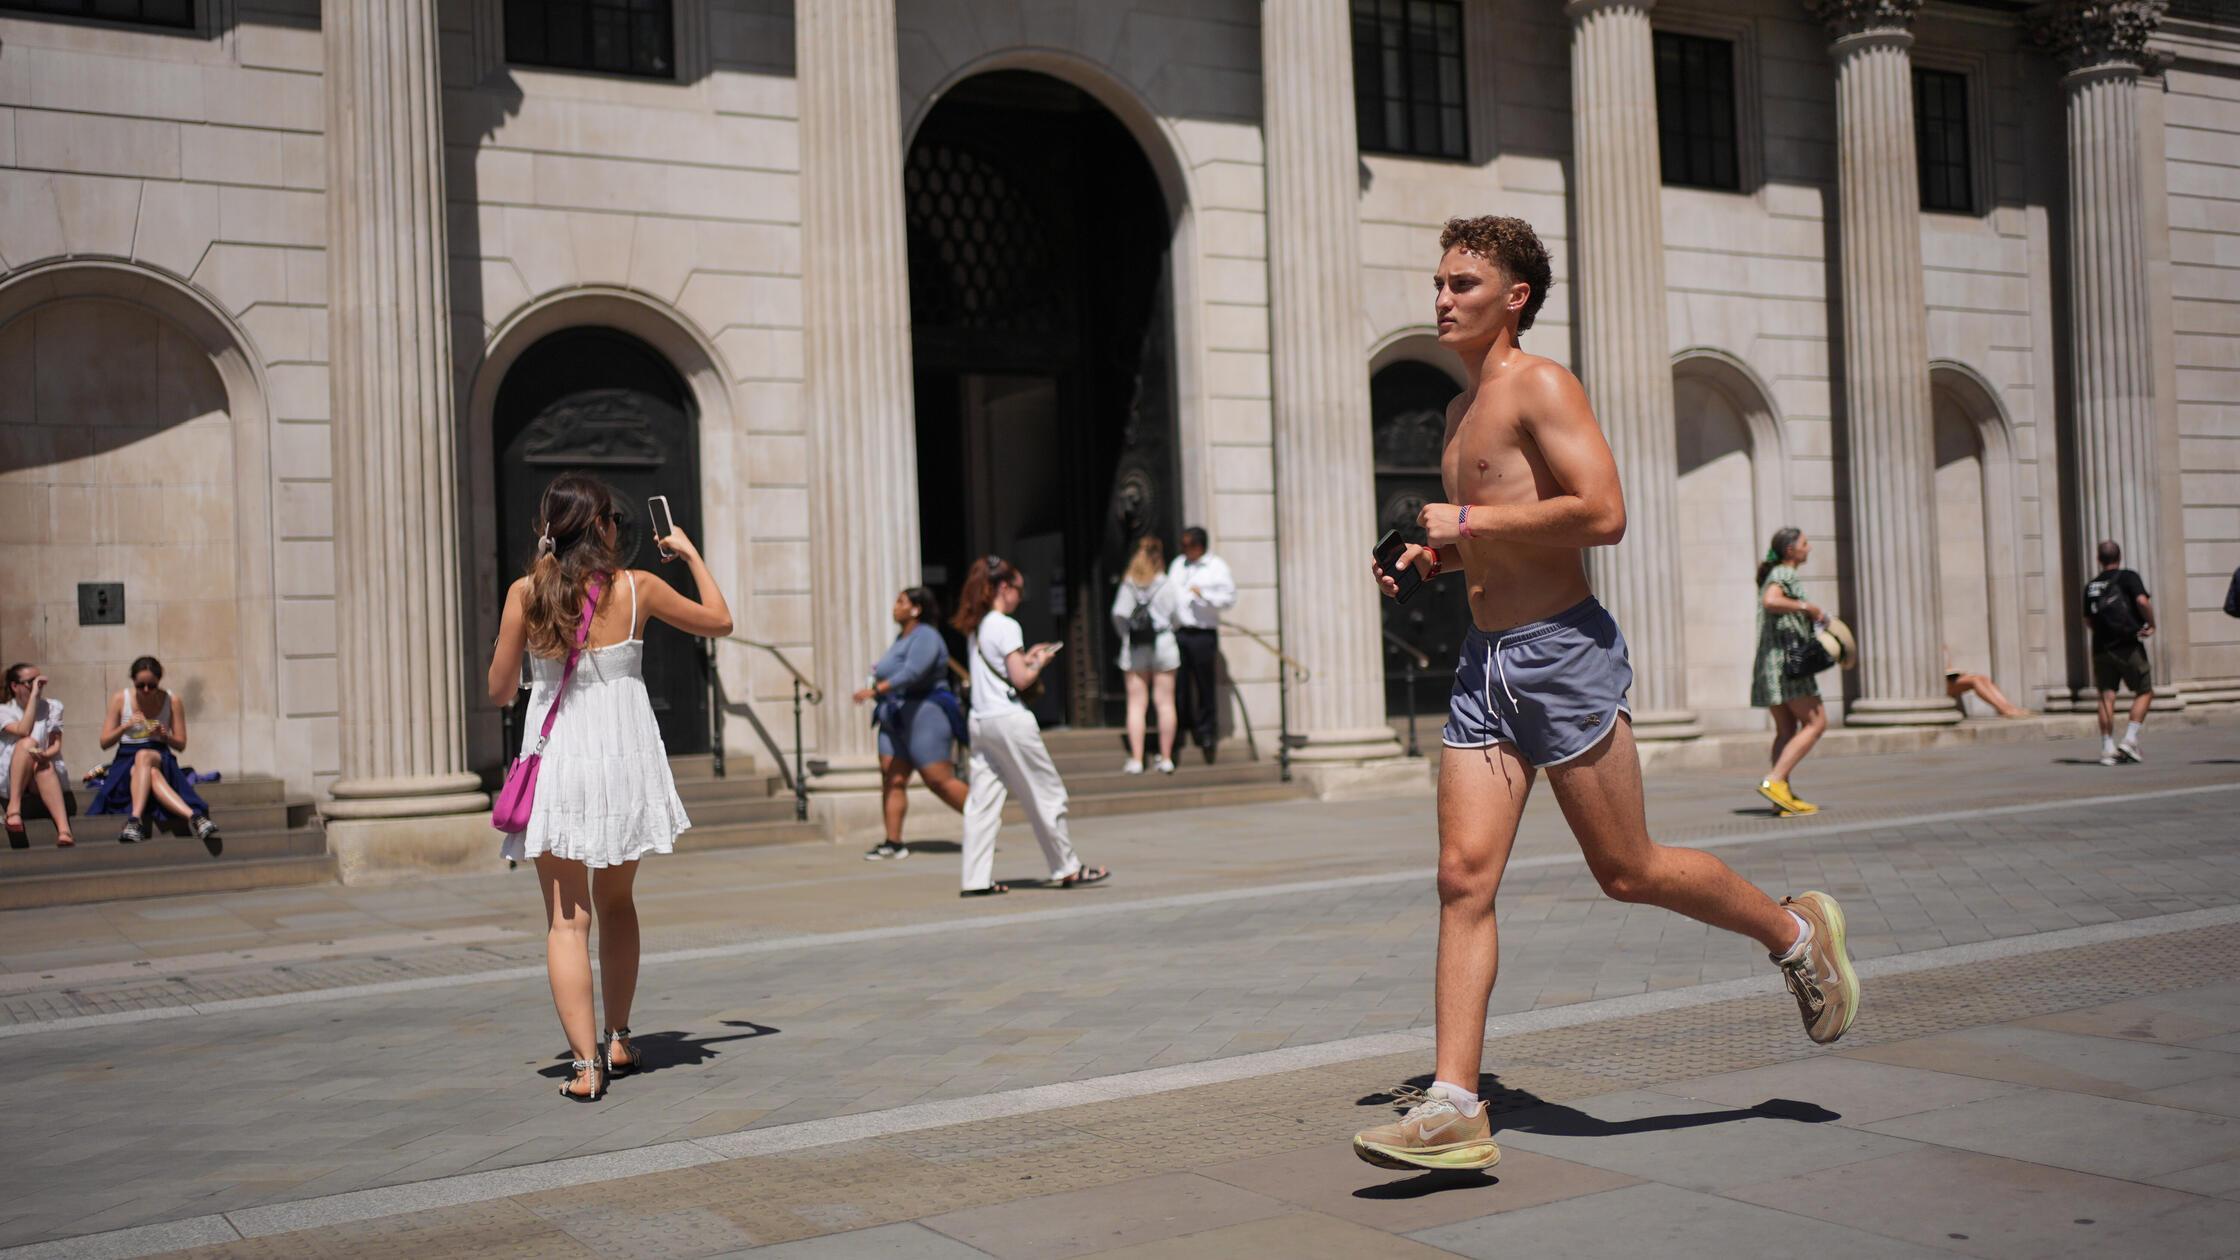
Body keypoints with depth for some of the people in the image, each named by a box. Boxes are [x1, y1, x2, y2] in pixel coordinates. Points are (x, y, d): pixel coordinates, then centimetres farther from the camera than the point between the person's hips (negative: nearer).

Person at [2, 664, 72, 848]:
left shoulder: (52, 707, 9)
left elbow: (56, 745, -1)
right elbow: (24, 732, -18)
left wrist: (45, 754, -26)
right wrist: (34, 695, -16)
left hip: (43, 777, 1)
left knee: (45, 766, -37)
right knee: (27, 743, -30)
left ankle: (64, 830, -58)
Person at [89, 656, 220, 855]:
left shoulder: (173, 702, 0)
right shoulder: (120, 700, 1)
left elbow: (181, 745, 4)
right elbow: (104, 742, 2)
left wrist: (164, 735, -18)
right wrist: (125, 727, -17)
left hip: (160, 760, 0)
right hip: (126, 762, 1)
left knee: (144, 756, -39)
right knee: (151, 774, -37)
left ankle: (135, 819, -52)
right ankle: (194, 817, -53)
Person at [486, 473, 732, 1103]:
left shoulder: (525, 593, -4)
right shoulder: (636, 588, -4)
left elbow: (499, 690, 2)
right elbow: (719, 622, 11)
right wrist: (691, 554, 23)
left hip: (557, 765, -1)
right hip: (625, 762, 1)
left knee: (566, 919, 2)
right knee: (616, 902, 21)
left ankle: (585, 1063, -7)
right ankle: (618, 1040, 28)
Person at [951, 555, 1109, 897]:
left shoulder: (975, 627, 12)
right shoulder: (1006, 626, -12)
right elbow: (1020, 680, -15)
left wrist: (1027, 657, 17)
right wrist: (1039, 662, 2)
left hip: (980, 721, 8)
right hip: (1010, 720, -8)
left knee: (982, 801, 4)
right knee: (1047, 795, 5)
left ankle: (976, 879, 1)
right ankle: (1067, 869, 13)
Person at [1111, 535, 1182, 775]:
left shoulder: (1128, 585, -1)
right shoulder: (1165, 585, -3)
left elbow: (1118, 615, -7)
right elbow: (1174, 615, -2)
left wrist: (1127, 636, 9)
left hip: (1135, 649, 1)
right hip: (1163, 646, -1)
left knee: (1136, 704, 4)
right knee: (1165, 703, 4)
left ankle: (1136, 759, 1)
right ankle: (1166, 758, 5)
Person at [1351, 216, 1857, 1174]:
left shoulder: (1540, 385, -8)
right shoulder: (1461, 410, 19)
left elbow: (1602, 515, -20)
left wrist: (1469, 522, -15)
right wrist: (1427, 557, 13)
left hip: (1562, 651, -8)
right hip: (1485, 661, 8)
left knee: (1627, 872, 2)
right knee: (1464, 876, -3)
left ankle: (1795, 931, 27)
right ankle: (1454, 1110, -4)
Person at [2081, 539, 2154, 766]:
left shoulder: (2091, 586, 12)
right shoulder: (2128, 577, -2)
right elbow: (2142, 601, -18)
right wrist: (2151, 625, -5)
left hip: (2101, 648, 4)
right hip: (2128, 646, -4)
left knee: (2106, 696, 3)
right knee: (2144, 692, 8)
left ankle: (2108, 748, -2)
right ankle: (2130, 739, -4)